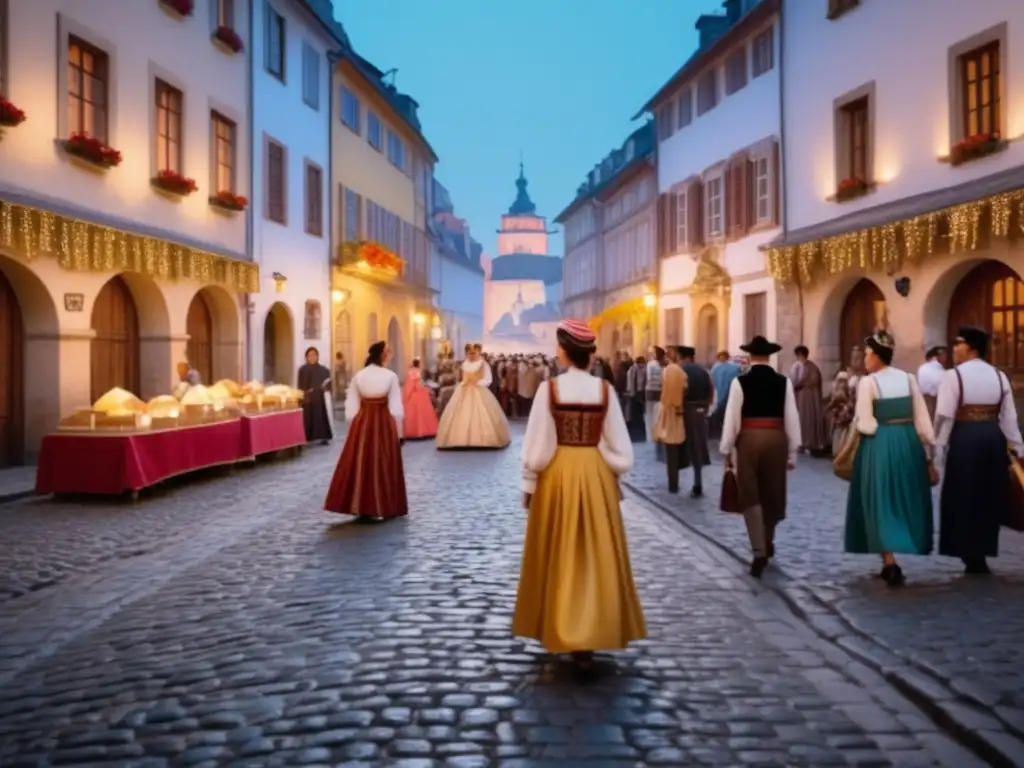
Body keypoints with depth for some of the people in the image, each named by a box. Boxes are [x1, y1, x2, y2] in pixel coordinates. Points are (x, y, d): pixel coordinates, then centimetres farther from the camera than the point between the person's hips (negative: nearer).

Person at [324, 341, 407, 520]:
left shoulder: (358, 376, 1)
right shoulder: (390, 376, -8)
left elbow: (351, 409, 2)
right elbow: (396, 409, -8)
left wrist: (354, 429, 12)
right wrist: (398, 433, 1)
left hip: (362, 424, 2)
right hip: (384, 424, -2)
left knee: (360, 465, 9)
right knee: (383, 466, 8)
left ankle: (361, 508, 12)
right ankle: (382, 508, 14)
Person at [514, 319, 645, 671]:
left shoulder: (549, 388, -11)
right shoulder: (605, 389, -4)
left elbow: (537, 443, -8)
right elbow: (618, 444, 0)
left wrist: (528, 484, 3)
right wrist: (613, 478, 13)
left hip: (558, 474, -1)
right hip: (596, 473, 2)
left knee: (560, 556, 11)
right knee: (595, 556, 10)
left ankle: (561, 632, 18)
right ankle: (589, 635, 12)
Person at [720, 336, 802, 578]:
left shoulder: (740, 382, -6)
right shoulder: (784, 382, 0)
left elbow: (732, 418, -6)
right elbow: (791, 418, 1)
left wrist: (726, 450, 2)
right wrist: (793, 451, 8)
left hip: (748, 439, -2)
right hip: (776, 439, 3)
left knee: (750, 496, 3)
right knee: (771, 494, 18)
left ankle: (759, 552, -7)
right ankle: (767, 544, 36)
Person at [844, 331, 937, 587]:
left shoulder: (868, 382, -10)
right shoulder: (909, 379, 4)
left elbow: (865, 425, -15)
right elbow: (923, 421, 4)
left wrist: (855, 421, 8)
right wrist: (929, 457, 9)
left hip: (879, 446, -5)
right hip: (908, 443, 5)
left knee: (881, 502, 3)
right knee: (905, 502, 15)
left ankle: (891, 564, -8)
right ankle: (890, 564, 22)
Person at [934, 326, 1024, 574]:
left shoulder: (953, 376, -8)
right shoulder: (999, 376, 9)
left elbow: (944, 417, -12)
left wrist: (938, 449, -7)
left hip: (964, 439, -5)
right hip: (993, 438, 5)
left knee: (964, 499, 5)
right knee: (988, 498, 14)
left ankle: (973, 558, 7)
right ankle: (983, 554, 19)